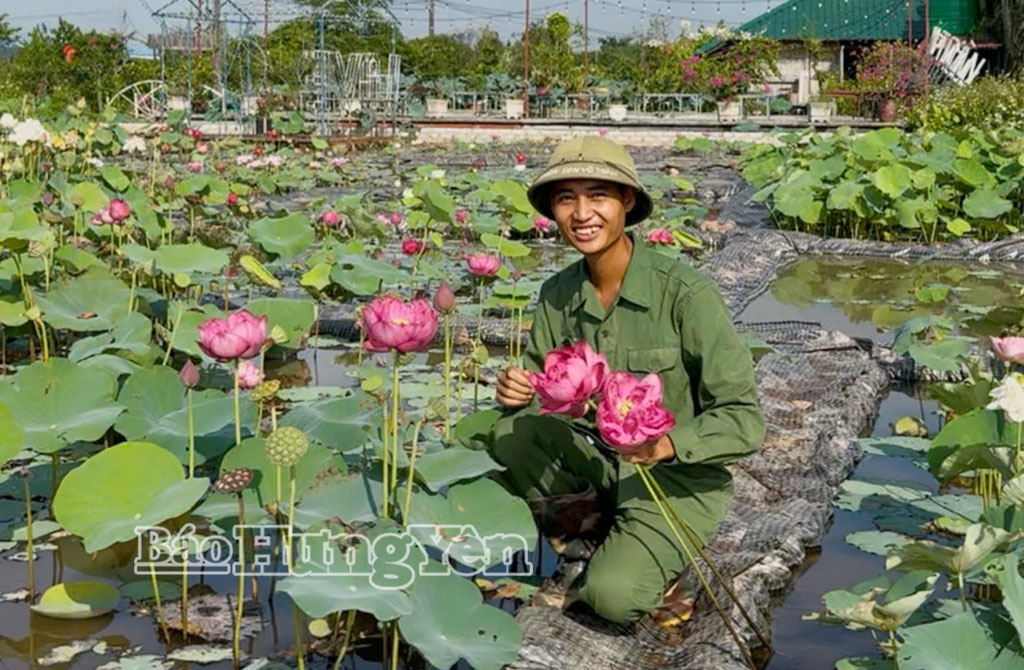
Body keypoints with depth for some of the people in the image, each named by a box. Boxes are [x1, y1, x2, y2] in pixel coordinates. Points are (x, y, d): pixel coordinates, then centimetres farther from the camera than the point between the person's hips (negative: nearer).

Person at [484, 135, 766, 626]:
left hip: (676, 479, -5)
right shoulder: (557, 294, -4)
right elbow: (540, 384, 6)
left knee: (613, 594, -26)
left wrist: (670, 443, -37)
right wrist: (516, 391, -18)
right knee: (507, 431, -19)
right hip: (594, 456, 5)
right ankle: (600, 529, 2)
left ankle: (661, 554, 9)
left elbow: (743, 420, -19)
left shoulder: (685, 293, -20)